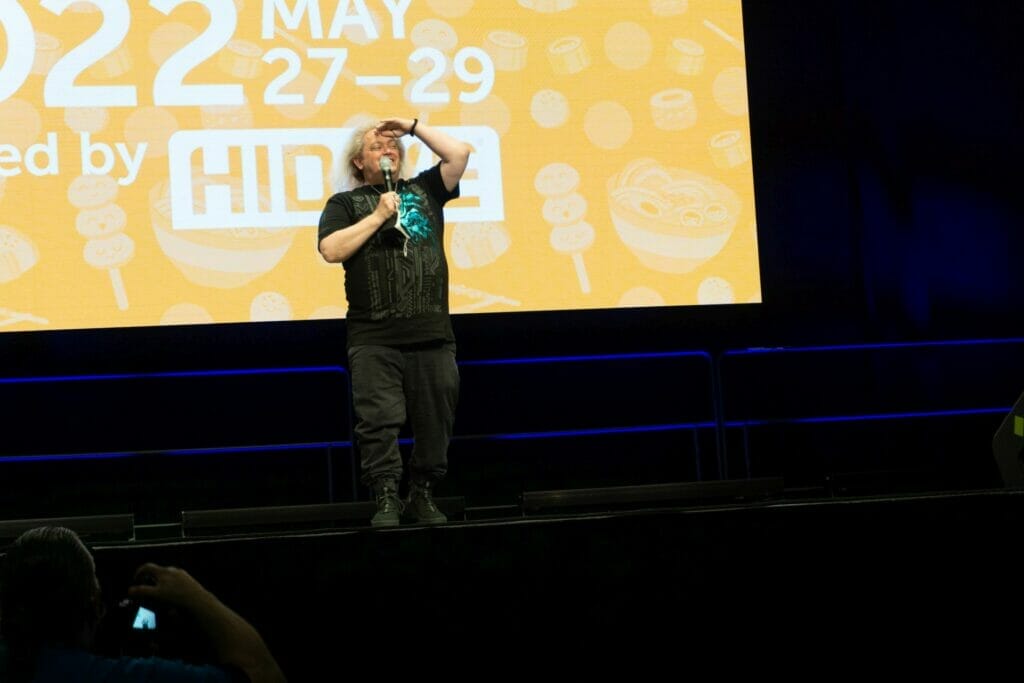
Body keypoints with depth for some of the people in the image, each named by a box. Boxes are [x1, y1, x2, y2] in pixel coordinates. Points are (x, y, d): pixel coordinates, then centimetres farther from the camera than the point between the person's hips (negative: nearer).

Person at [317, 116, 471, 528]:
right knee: (379, 421, -9)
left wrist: (413, 127, 11)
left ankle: (424, 496, 13)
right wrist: (378, 216, -6)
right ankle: (387, 499, -5)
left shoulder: (423, 191, 18)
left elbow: (459, 153, 8)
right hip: (374, 339, -2)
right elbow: (331, 250, -5)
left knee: (435, 420, 3)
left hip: (432, 334, 2)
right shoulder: (346, 204, 11)